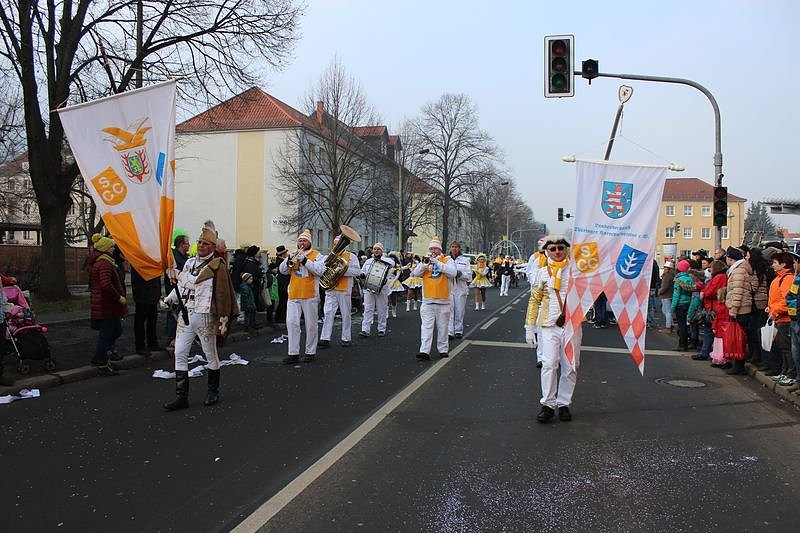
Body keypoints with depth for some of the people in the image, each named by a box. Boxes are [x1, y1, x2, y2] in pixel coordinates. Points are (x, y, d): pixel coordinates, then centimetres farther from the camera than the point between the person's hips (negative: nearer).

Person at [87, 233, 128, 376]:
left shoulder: (97, 261, 14)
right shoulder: (104, 263, -19)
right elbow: (106, 285, -31)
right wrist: (119, 298, -20)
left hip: (102, 304, 10)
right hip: (107, 305, -10)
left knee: (116, 330, 20)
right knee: (106, 333, -1)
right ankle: (102, 365, 9)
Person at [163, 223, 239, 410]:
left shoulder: (217, 266, -8)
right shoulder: (189, 263, 12)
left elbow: (223, 294, -12)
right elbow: (181, 286, 18)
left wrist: (224, 319, -16)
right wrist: (167, 300, 2)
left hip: (204, 316, -6)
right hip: (186, 314, 7)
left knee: (210, 354, 7)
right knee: (179, 353, 2)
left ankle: (213, 391, 24)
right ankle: (181, 396, 6)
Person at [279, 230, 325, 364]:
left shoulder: (316, 255, 4)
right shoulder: (294, 254, 16)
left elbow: (320, 270, -12)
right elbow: (282, 270, 10)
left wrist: (304, 260, -18)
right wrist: (289, 259, -8)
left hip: (310, 296, -3)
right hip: (293, 296, 3)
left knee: (311, 325, 2)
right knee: (292, 323, -4)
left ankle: (310, 352, 12)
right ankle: (293, 353, 1)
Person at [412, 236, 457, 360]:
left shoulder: (447, 260, 6)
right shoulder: (425, 260, 12)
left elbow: (453, 273, -13)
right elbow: (415, 273, -2)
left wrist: (437, 263, -18)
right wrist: (424, 263, -18)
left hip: (443, 300, -1)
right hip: (427, 300, 1)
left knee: (442, 327, 7)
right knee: (426, 327, -5)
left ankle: (443, 350, 17)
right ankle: (424, 351, -9)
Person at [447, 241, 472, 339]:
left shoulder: (465, 260, 8)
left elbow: (469, 276, 2)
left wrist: (460, 274, -15)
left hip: (461, 289, 0)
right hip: (449, 288, 0)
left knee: (459, 311, 5)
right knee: (449, 311, -6)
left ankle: (458, 330, 16)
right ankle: (449, 332, -6)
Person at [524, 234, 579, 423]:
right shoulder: (542, 272, 6)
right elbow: (534, 300, 7)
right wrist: (529, 326, 4)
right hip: (549, 324, -1)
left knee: (570, 367, 4)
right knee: (549, 364, -9)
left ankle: (564, 404, 16)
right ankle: (548, 404, 1)